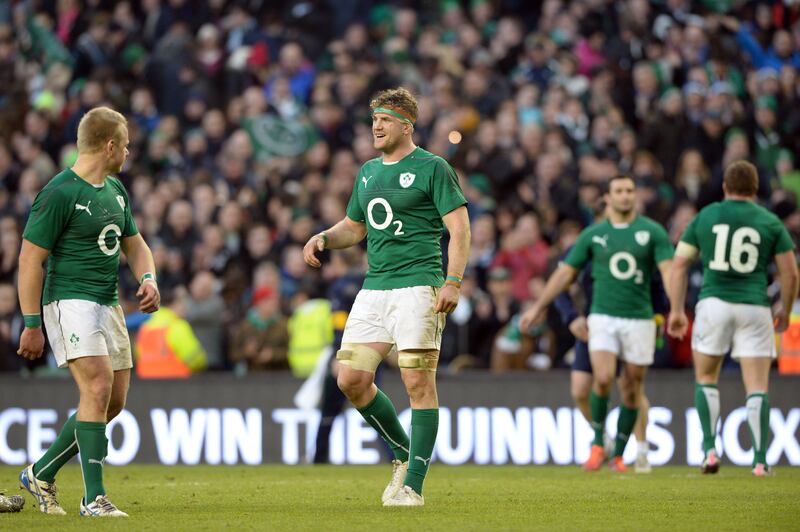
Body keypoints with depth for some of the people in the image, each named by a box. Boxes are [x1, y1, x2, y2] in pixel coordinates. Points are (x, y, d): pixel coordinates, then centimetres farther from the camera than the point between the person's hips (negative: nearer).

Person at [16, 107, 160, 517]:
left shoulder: (115, 190, 14)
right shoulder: (59, 194, -13)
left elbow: (132, 242, 25)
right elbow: (30, 259, -12)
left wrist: (147, 278, 4)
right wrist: (32, 325, -13)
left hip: (108, 305, 9)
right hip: (70, 301, -9)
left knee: (114, 401, 6)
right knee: (98, 386, -21)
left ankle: (41, 474, 21)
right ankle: (94, 498, -17)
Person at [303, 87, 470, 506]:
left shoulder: (432, 168, -3)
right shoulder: (368, 172, 18)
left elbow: (459, 227, -7)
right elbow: (355, 227, 29)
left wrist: (452, 283, -17)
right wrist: (323, 238, 8)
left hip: (418, 287, -7)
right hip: (373, 290, 7)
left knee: (418, 382, -8)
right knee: (351, 379, -1)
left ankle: (413, 484, -5)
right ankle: (403, 454, 17)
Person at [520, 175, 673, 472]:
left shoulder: (652, 231, 0)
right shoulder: (593, 235, 6)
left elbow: (668, 270, -8)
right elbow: (566, 272, 12)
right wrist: (538, 308, 11)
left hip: (639, 319, 0)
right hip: (603, 317, 0)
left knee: (631, 389, 4)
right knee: (603, 378, -19)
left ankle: (619, 455, 18)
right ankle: (597, 445, -1)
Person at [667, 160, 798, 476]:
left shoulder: (706, 216, 7)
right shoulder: (770, 222, 5)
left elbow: (679, 264, 6)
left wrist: (677, 310, 12)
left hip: (713, 304, 1)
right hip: (754, 308, -1)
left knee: (706, 379, 17)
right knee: (757, 388, 3)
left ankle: (710, 450, 6)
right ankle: (760, 460, -3)